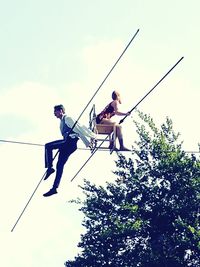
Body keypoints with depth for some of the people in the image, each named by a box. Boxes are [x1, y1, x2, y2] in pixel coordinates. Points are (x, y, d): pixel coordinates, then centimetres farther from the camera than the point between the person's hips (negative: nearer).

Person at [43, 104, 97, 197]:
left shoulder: (67, 119, -2)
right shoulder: (62, 122, 26)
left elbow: (78, 128, -8)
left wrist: (90, 136, -11)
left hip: (70, 142, -9)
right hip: (67, 144, 9)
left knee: (48, 146, -18)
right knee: (60, 165, 5)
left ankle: (50, 168, -18)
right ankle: (54, 188, 3)